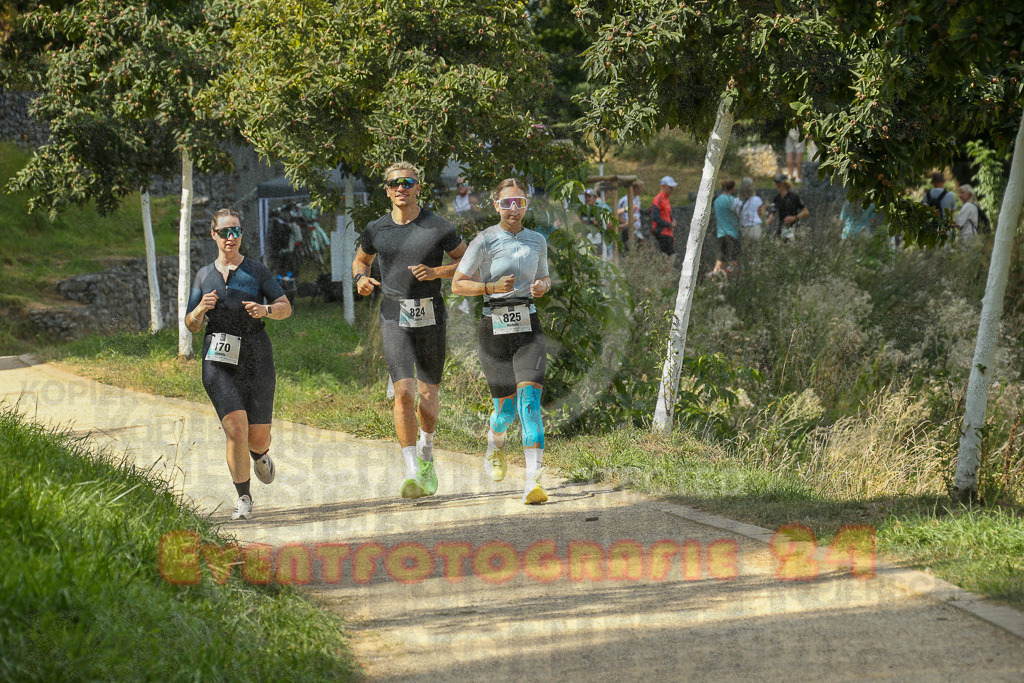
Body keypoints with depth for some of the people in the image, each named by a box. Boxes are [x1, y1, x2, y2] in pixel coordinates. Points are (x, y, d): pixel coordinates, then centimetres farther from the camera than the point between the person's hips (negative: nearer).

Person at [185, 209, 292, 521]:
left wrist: (265, 310, -18)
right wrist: (201, 309, -10)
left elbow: (286, 308, 3)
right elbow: (191, 326, 11)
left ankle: (260, 454, 43)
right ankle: (243, 497, -2)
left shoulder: (256, 270, 3)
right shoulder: (204, 276, 9)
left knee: (258, 436, 3)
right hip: (219, 360, 0)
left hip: (256, 357, 0)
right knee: (236, 429, -17)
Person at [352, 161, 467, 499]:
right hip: (395, 318, 0)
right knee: (404, 392, -15)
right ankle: (412, 473, -17)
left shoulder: (438, 227, -3)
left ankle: (426, 448, 40)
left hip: (431, 317, 0)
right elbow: (360, 259, 22)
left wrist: (436, 272, -13)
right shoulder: (376, 230, 4)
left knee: (428, 394, 7)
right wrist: (361, 278, -1)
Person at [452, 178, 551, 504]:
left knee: (529, 400, -16)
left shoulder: (537, 241, 7)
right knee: (506, 408, 3)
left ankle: (533, 482, -22)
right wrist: (493, 287, -18)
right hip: (494, 330, -2)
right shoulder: (484, 241, -6)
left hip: (528, 330, 2)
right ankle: (495, 444, 41)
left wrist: (542, 286, -1)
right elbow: (458, 284, -3)